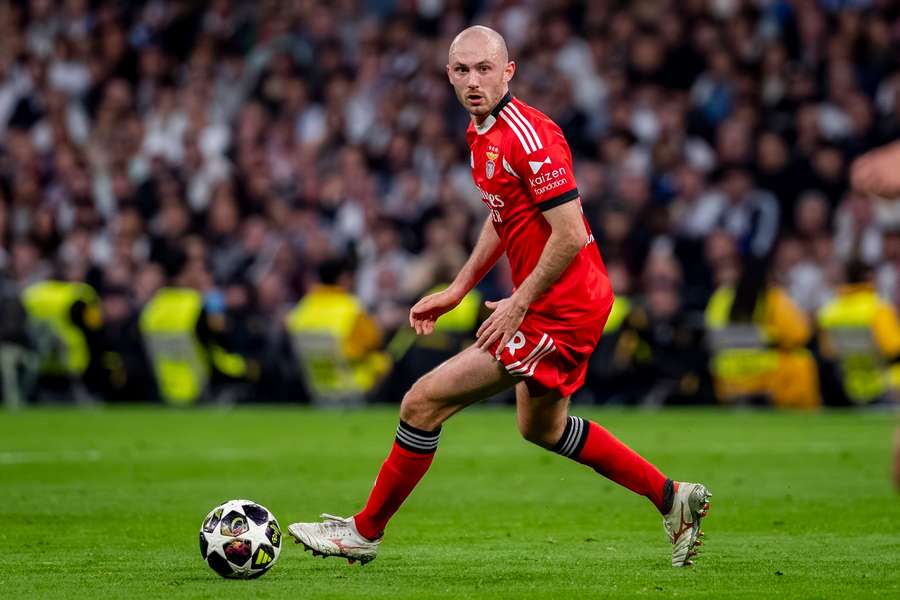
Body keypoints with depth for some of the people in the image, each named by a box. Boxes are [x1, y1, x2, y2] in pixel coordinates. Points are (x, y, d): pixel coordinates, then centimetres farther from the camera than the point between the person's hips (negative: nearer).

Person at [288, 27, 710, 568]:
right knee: (542, 427, 28)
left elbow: (571, 235, -26)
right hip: (570, 306, 11)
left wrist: (519, 304, -22)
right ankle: (672, 498, 34)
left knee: (423, 403, -7)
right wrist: (458, 290, 18)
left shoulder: (528, 134, -22)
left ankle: (365, 532, 7)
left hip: (558, 312, -11)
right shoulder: (482, 135, 9)